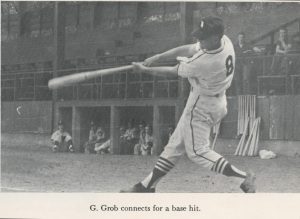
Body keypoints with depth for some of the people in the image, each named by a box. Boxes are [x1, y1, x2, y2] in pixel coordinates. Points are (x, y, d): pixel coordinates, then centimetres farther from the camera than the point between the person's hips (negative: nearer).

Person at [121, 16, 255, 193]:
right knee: (176, 144, 14)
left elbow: (174, 72, -16)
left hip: (202, 106, -10)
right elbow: (188, 49, 1)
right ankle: (147, 186, 22)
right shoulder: (224, 41, -8)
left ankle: (243, 177, -4)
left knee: (197, 151, -1)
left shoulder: (204, 62, -32)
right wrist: (157, 58, -4)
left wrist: (145, 70, -4)